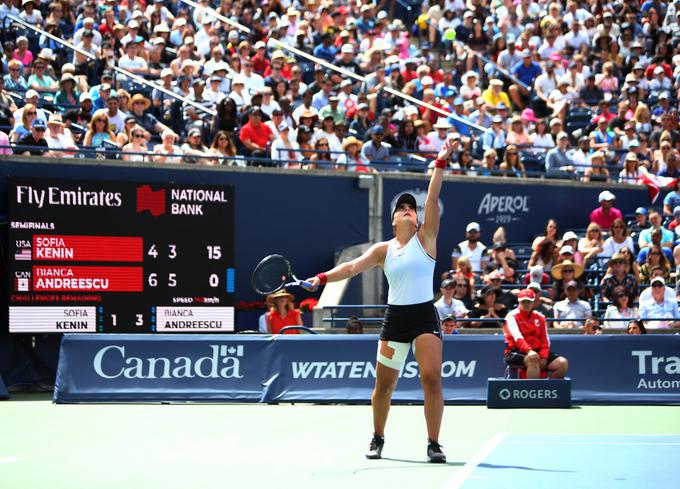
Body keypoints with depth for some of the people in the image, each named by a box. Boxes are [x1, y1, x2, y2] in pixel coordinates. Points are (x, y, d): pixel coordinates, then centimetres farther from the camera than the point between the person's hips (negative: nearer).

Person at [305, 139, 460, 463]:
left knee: (432, 379, -15)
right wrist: (324, 277, -15)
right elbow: (353, 267, 0)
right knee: (383, 385, 7)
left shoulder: (425, 238, 2)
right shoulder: (383, 250, 8)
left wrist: (441, 163, -15)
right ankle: (378, 439, 27)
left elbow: (432, 199, -7)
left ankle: (433, 444, -7)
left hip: (424, 316, -3)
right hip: (395, 318, 3)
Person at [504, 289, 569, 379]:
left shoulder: (539, 317, 15)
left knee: (563, 363, -13)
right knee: (533, 360, -38)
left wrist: (543, 357, -9)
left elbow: (545, 341, 10)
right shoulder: (512, 316, -1)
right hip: (516, 352, -6)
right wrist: (529, 351, -34)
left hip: (537, 351, 6)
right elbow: (517, 337, -18)